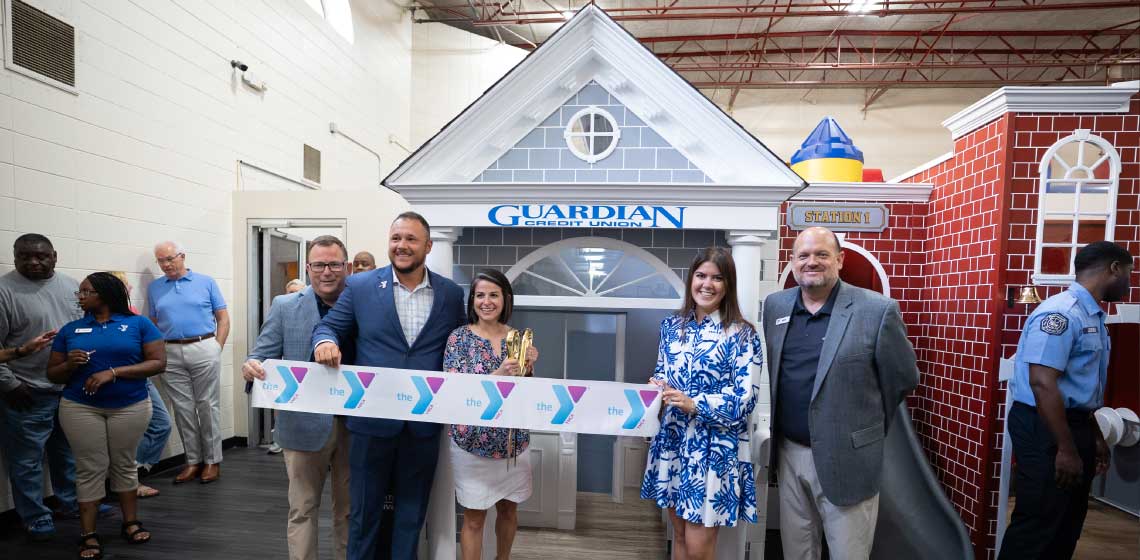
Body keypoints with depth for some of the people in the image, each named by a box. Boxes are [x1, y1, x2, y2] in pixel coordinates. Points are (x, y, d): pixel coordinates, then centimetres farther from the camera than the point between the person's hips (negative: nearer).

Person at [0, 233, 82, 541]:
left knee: (69, 452, 18)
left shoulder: (71, 286, 6)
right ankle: (36, 518, 20)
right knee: (27, 459, 7)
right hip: (28, 393, -5)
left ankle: (72, 501, 32)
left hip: (73, 389, 5)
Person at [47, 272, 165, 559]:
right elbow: (52, 374, 11)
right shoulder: (70, 329, 7)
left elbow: (158, 363, -9)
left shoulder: (139, 324, -2)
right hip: (80, 408, 2)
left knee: (125, 465, 10)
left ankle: (131, 522, 23)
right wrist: (70, 365, -11)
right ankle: (88, 534, 13)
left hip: (130, 407, -1)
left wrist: (114, 372, -18)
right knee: (90, 469, 4)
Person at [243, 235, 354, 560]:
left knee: (350, 508, 17)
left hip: (356, 424, 1)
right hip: (304, 424, 0)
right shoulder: (285, 307, 0)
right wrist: (251, 368, -23)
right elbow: (262, 354, -2)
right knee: (302, 509, 13)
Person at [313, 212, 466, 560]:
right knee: (364, 509, 16)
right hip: (373, 419, -1)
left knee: (412, 510, 18)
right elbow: (329, 326, 4)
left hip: (424, 423, 1)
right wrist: (325, 342, -19)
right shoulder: (359, 286, -2)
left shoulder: (451, 294, 1)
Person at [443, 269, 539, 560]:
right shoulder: (460, 337, -8)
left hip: (513, 439, 4)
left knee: (509, 510, 19)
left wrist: (528, 367, -13)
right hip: (473, 440, -4)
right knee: (474, 517, 7)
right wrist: (498, 375, -28)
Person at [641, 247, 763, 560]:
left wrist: (694, 404, -23)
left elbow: (744, 400, -13)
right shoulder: (672, 325, 5)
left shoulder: (742, 335, -9)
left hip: (715, 448, -4)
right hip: (673, 442, 5)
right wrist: (656, 387, -8)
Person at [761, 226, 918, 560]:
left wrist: (866, 427, 7)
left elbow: (903, 378, -1)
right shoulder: (774, 306, 2)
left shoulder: (878, 311, -12)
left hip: (846, 460, -4)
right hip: (789, 454, 4)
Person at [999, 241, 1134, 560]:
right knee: (1039, 525, -4)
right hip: (1045, 429, -10)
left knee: (1068, 523, 19)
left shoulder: (1092, 316, 13)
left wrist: (1094, 437, 25)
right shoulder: (1061, 313, -18)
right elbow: (1042, 383, -25)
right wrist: (1066, 448, -23)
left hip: (1075, 424, 10)